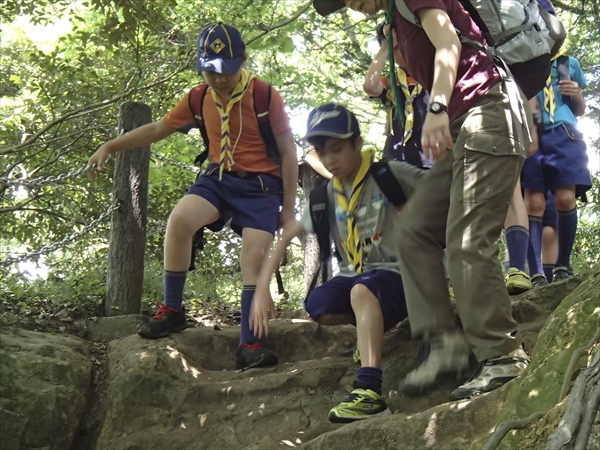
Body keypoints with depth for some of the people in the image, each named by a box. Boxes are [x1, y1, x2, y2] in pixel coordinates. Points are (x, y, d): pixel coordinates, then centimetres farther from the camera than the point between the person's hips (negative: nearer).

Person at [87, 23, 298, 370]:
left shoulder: (265, 96, -11)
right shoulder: (200, 98, 1)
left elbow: (288, 152, -6)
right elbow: (159, 129, 13)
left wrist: (288, 209, -7)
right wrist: (110, 147, 7)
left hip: (259, 185, -3)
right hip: (219, 177, 3)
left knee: (255, 257, -17)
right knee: (180, 219, -26)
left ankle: (249, 345, -10)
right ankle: (172, 311, -14)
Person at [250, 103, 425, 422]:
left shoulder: (391, 175, -8)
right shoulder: (326, 195, 7)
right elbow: (286, 236, 10)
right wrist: (262, 288, 1)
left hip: (396, 275, -5)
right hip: (354, 277, 6)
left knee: (362, 291, -38)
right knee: (318, 306, -25)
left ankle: (370, 391, -46)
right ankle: (370, 325, 5)